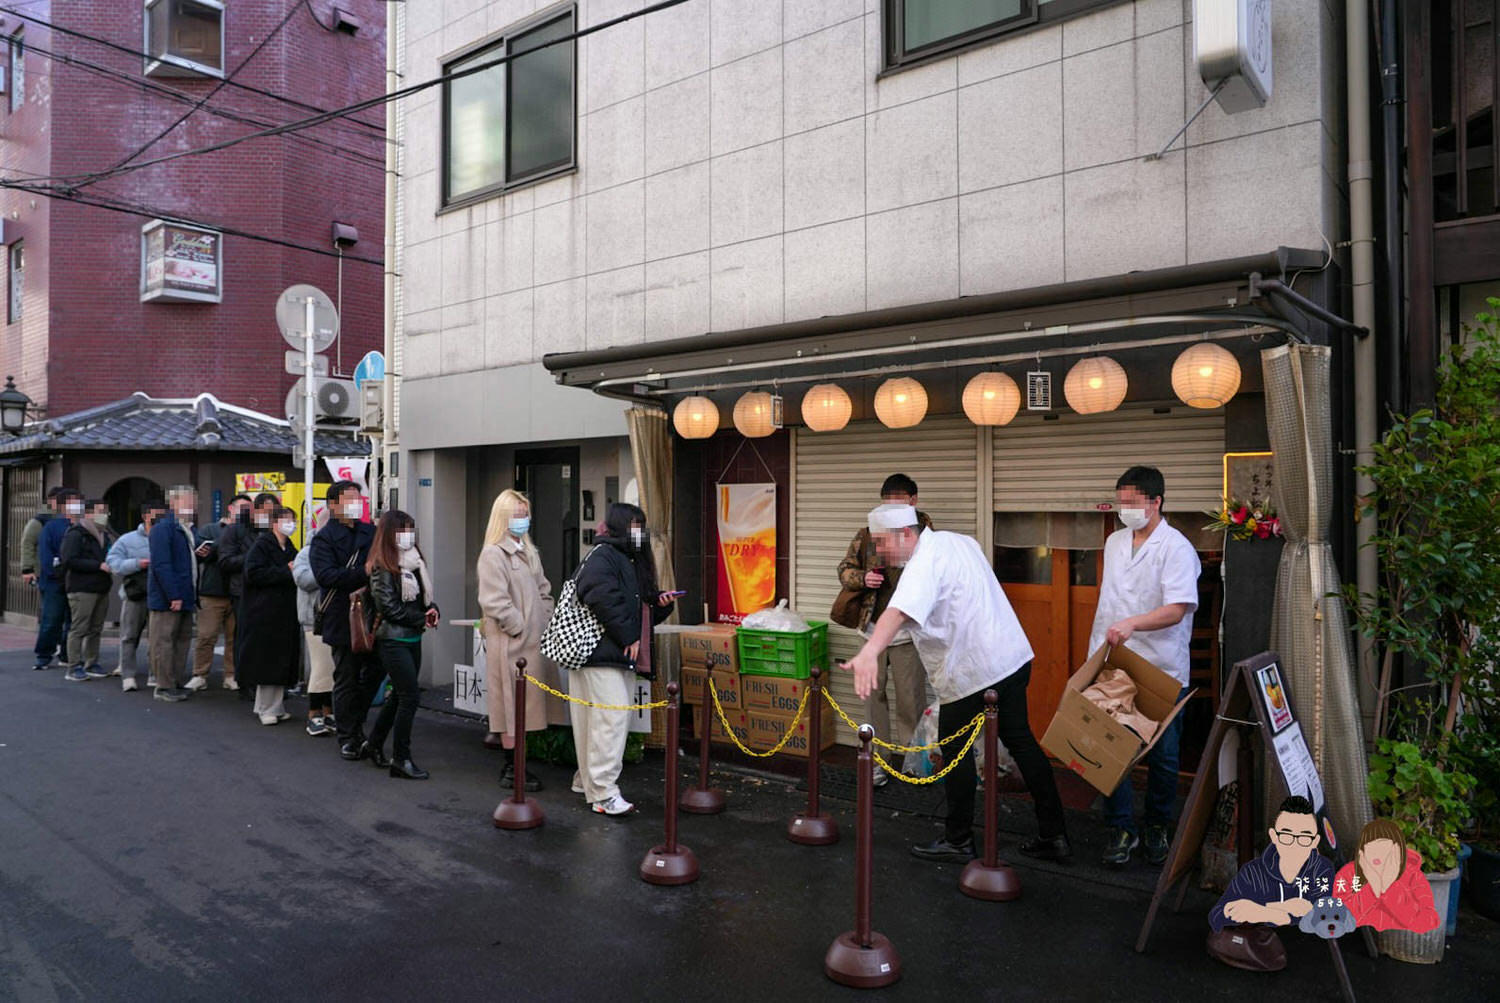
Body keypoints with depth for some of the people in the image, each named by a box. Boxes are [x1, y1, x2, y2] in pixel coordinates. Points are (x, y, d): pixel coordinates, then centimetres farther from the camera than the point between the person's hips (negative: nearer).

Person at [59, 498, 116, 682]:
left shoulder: (105, 536, 17)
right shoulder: (76, 534, -8)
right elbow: (69, 560, -17)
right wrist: (99, 565, -20)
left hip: (101, 589, 8)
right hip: (82, 589, -8)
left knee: (95, 629, 12)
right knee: (79, 629, -5)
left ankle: (91, 664, 20)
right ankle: (74, 668, -1)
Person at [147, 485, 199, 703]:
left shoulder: (189, 529, 16)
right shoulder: (162, 529, -12)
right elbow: (161, 565, -19)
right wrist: (173, 596, -22)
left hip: (184, 597, 9)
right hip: (167, 598, -9)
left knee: (183, 638, 13)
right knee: (164, 641, -1)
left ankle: (172, 682, 22)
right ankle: (163, 686, 5)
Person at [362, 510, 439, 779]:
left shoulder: (414, 561, 10)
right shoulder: (383, 567, -13)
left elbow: (424, 595, 18)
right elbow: (390, 607, -16)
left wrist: (432, 609, -3)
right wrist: (422, 620, -11)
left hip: (412, 638, 8)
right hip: (392, 639, -8)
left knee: (400, 694, 16)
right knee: (410, 696, -9)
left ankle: (374, 744, 33)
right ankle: (401, 759, 1)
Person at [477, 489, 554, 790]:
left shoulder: (529, 552, 17)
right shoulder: (493, 554, -10)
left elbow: (543, 591, 22)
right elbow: (494, 601, -16)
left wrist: (546, 624, 10)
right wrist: (521, 628, -14)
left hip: (533, 641, 8)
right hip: (509, 642, -8)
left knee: (527, 703, 11)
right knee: (512, 703, -1)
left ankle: (516, 766, 20)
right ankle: (513, 770, 7)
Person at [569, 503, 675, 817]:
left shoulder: (632, 561, 21)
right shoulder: (601, 557, -11)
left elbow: (642, 611, 28)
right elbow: (605, 602, -25)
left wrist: (661, 604, 7)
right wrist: (628, 637, -19)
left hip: (620, 656, 10)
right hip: (600, 654, -10)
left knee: (597, 720, 16)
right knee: (611, 719, -12)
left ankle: (589, 781, 27)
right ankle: (604, 793, -7)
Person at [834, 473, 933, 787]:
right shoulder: (867, 534, 5)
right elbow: (845, 568, 10)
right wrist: (862, 578, -7)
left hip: (908, 632, -3)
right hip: (873, 630, 3)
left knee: (911, 702, 5)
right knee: (873, 696, 9)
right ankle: (877, 760, 21)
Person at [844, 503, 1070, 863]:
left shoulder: (924, 564, -21)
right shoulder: (960, 541, 9)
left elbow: (899, 611, -41)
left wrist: (869, 652, -55)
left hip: (971, 672, -9)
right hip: (1013, 657, 9)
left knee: (956, 752, 7)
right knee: (1021, 741, 17)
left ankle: (958, 840, 20)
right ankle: (1053, 836, 24)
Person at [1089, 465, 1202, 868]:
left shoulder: (1176, 548, -10)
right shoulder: (1114, 542, 10)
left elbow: (1177, 609, -21)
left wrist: (1132, 623, -35)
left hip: (1162, 670, -5)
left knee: (1162, 756, 9)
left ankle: (1158, 828, 28)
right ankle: (1121, 829, 16)